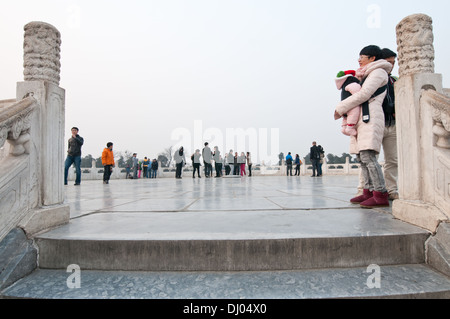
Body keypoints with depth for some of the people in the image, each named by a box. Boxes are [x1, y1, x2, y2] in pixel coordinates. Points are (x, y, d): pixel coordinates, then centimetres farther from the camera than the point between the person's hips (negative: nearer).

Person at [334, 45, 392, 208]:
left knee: (368, 156, -19)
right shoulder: (365, 76, 32)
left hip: (370, 117, -9)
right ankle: (369, 192, 3)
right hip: (359, 120, 9)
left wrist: (341, 108, -8)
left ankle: (381, 195, -18)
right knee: (361, 157, 2)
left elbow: (364, 94, -10)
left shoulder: (378, 72, 3)